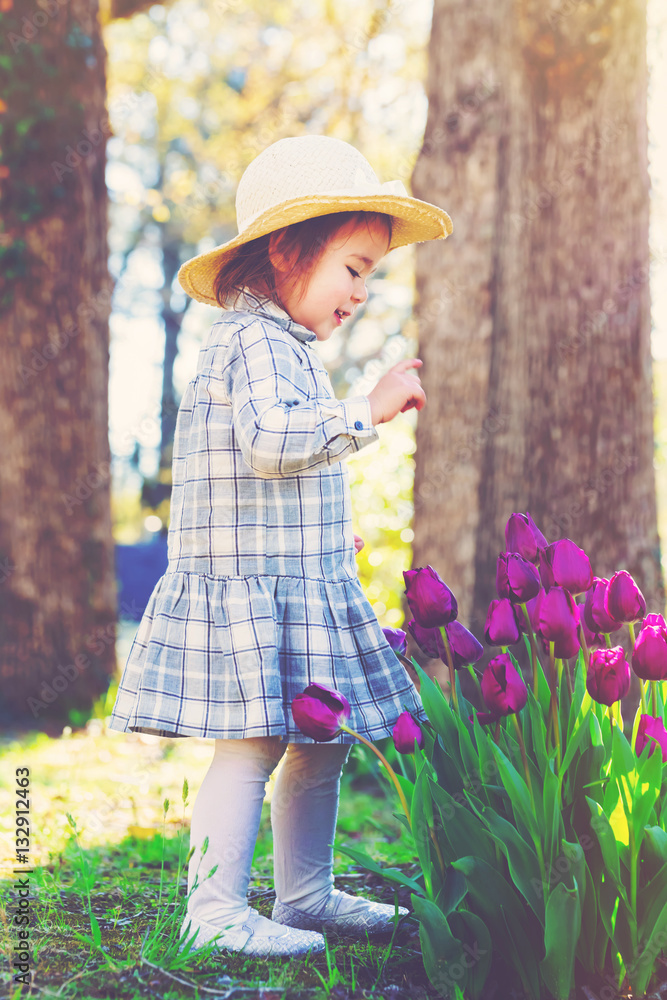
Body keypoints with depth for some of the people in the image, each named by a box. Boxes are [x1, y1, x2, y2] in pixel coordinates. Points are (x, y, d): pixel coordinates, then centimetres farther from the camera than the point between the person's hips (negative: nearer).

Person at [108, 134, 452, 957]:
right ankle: (216, 910, 0)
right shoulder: (254, 340, -13)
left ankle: (306, 894, 24)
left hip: (300, 584, 10)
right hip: (247, 584, -10)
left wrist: (331, 534, 34)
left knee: (323, 744, 13)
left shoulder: (283, 346, 20)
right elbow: (272, 440, -28)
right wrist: (369, 411, -23)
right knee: (252, 745, -8)